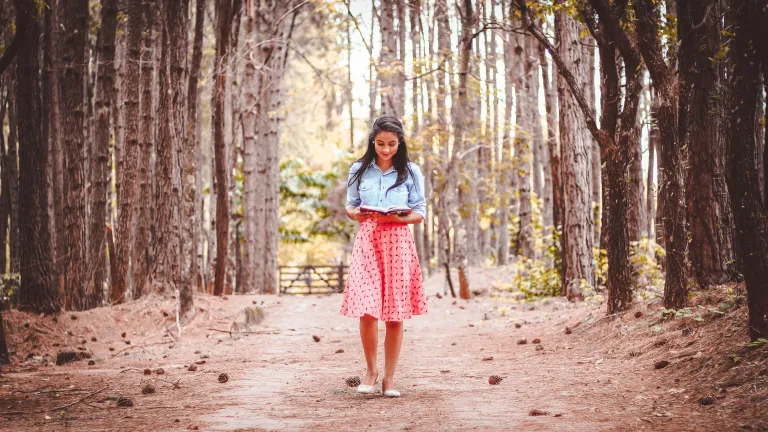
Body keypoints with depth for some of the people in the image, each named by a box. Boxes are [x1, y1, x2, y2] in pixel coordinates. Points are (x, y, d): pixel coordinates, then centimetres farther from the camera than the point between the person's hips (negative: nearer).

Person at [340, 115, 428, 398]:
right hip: (367, 239, 0)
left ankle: (389, 377, 12)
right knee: (367, 311, -12)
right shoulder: (359, 170, 9)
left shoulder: (411, 172, 6)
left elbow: (420, 213, 5)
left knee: (395, 314, 0)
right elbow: (350, 205, 15)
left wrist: (399, 217, -14)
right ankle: (371, 370, 10)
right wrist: (355, 213, -9)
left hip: (398, 241, 0)